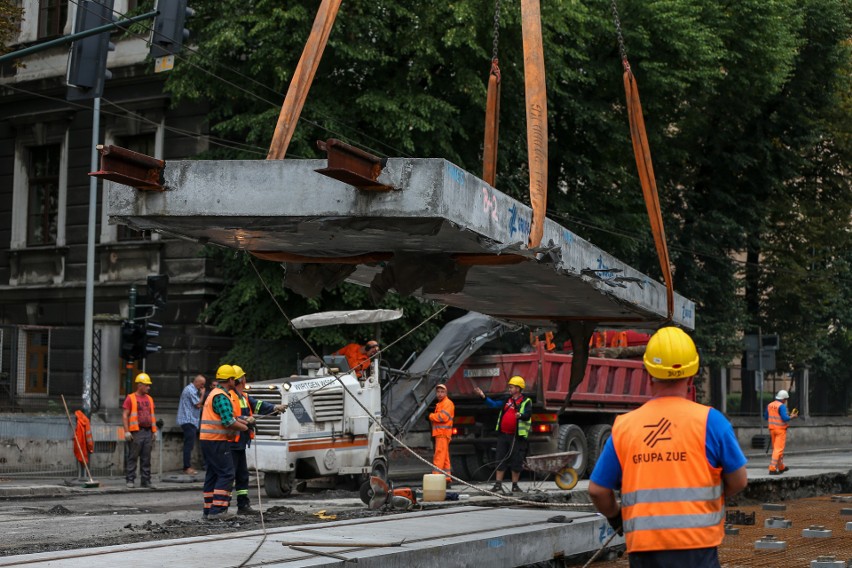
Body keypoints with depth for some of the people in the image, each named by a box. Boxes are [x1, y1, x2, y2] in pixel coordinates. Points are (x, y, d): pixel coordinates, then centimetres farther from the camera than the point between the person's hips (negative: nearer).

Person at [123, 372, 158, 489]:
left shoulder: (149, 399, 17)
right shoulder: (130, 398, -1)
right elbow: (124, 416, -5)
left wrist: (154, 431, 14)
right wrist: (127, 431, -12)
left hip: (148, 432, 6)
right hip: (136, 432, -6)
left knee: (146, 458, 7)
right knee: (133, 457, -3)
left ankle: (146, 481, 11)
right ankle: (130, 480, 1)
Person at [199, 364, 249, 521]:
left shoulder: (215, 394, 19)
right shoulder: (221, 397, -15)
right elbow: (228, 422, -23)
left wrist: (244, 422, 16)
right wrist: (244, 427, -9)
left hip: (208, 441, 10)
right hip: (217, 442, -10)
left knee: (213, 475, 12)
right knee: (226, 474, -9)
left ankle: (209, 510, 13)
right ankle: (217, 510, -14)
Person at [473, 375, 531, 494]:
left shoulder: (526, 402, -2)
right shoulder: (506, 400, 16)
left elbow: (528, 415, -16)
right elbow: (493, 404, 17)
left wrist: (521, 415, -37)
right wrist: (483, 396, 6)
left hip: (517, 436, -5)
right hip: (503, 435, 5)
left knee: (516, 461, 1)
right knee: (501, 460, 4)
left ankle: (515, 486, 12)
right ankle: (498, 485, 7)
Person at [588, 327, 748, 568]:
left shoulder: (624, 426, 4)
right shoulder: (709, 421, -3)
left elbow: (597, 490, 8)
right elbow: (738, 482, 4)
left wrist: (615, 518, 28)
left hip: (644, 548, 3)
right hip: (696, 547, -3)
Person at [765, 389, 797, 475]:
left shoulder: (770, 405, 7)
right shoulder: (782, 406, -15)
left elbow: (766, 417, 14)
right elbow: (785, 418, -21)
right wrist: (792, 417, -3)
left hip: (772, 428, 8)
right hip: (781, 429, -8)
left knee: (776, 448, 18)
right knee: (778, 449, -5)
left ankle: (781, 467, 32)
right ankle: (772, 469, -13)